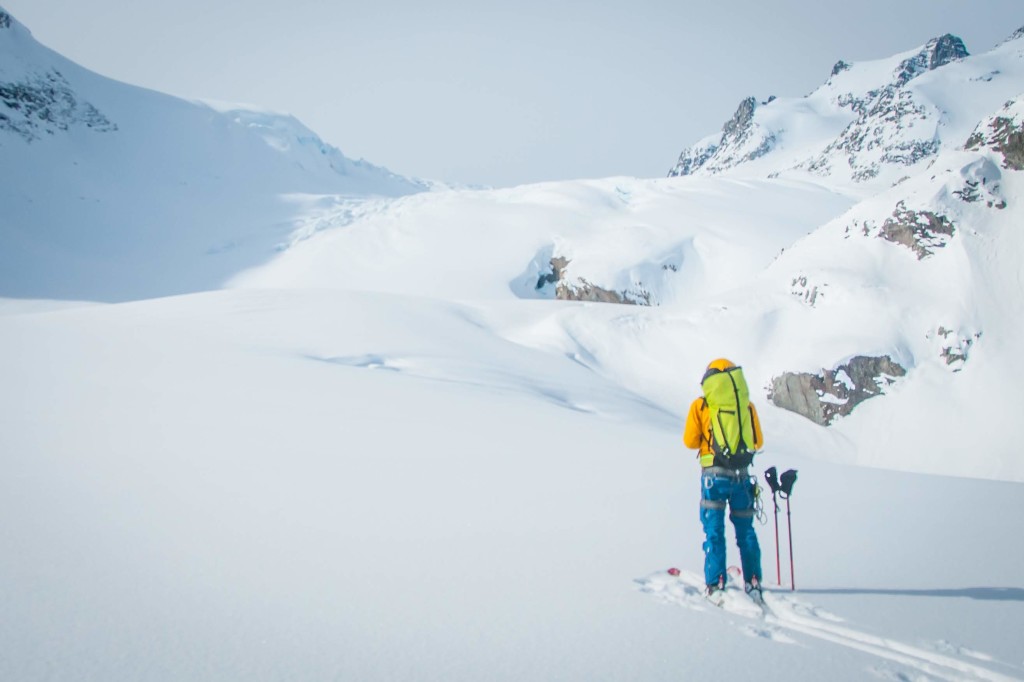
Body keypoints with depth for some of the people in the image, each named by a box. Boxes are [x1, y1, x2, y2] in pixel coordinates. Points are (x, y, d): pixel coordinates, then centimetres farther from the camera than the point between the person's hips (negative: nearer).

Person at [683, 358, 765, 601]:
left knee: (714, 531, 2)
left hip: (714, 474, -2)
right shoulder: (747, 405, 7)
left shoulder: (701, 405, 1)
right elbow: (758, 442, 13)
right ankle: (753, 583, 12)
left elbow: (690, 441, 2)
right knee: (745, 530, 12)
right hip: (742, 475, 2)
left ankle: (716, 585, -4)